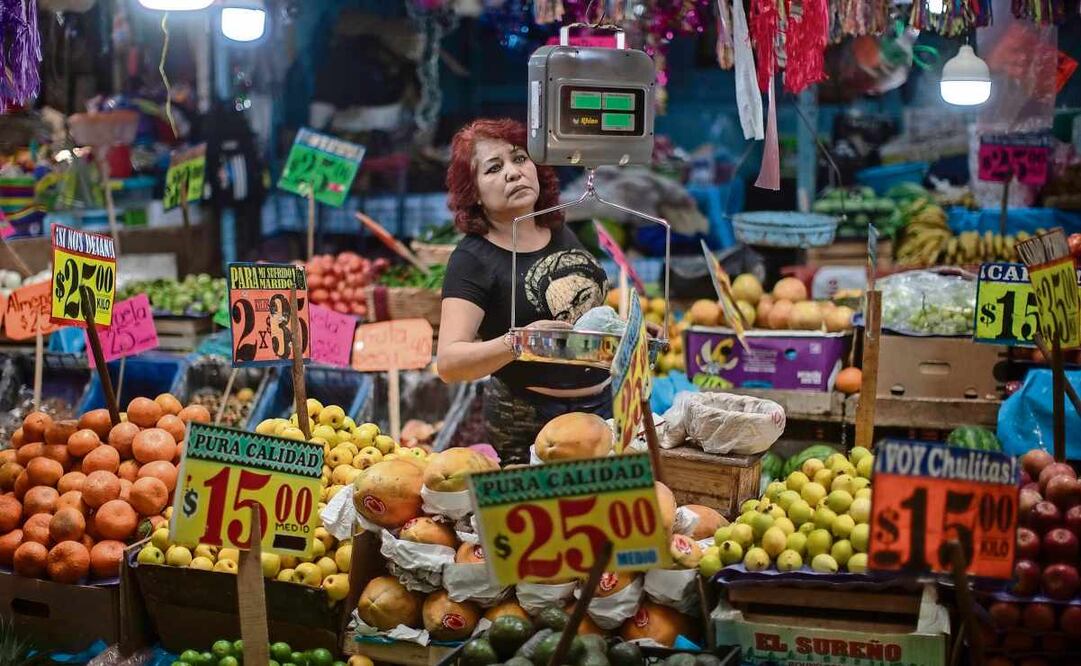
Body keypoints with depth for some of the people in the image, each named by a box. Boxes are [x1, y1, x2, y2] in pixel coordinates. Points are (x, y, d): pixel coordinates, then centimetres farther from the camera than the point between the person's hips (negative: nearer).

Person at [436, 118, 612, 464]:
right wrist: (517, 343, -34)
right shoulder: (473, 259, -11)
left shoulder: (561, 233, 8)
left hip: (603, 404, 6)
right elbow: (448, 362, -21)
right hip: (529, 420, -6)